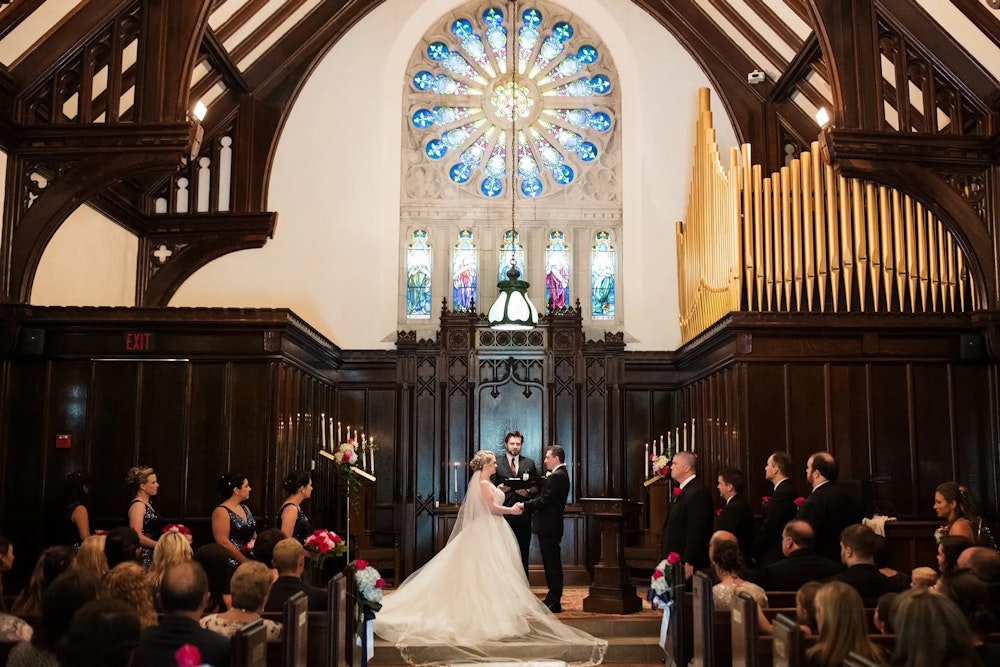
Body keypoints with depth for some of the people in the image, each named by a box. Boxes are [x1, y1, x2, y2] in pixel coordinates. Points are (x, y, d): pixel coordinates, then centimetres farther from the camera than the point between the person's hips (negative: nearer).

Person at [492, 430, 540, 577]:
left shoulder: (529, 463, 11)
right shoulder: (497, 463, 5)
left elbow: (536, 486, 9)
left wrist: (528, 492, -11)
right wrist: (498, 489, -17)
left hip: (523, 514, 2)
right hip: (504, 513, -2)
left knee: (523, 551, 5)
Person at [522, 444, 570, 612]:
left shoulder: (557, 476, -17)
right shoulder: (559, 475, 16)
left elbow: (544, 500, -22)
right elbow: (545, 498, 16)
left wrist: (524, 506, -13)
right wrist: (527, 505, 8)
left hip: (549, 527, -11)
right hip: (549, 526, 11)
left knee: (552, 563, -5)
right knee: (551, 563, 14)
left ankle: (554, 602, 0)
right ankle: (552, 598, 21)